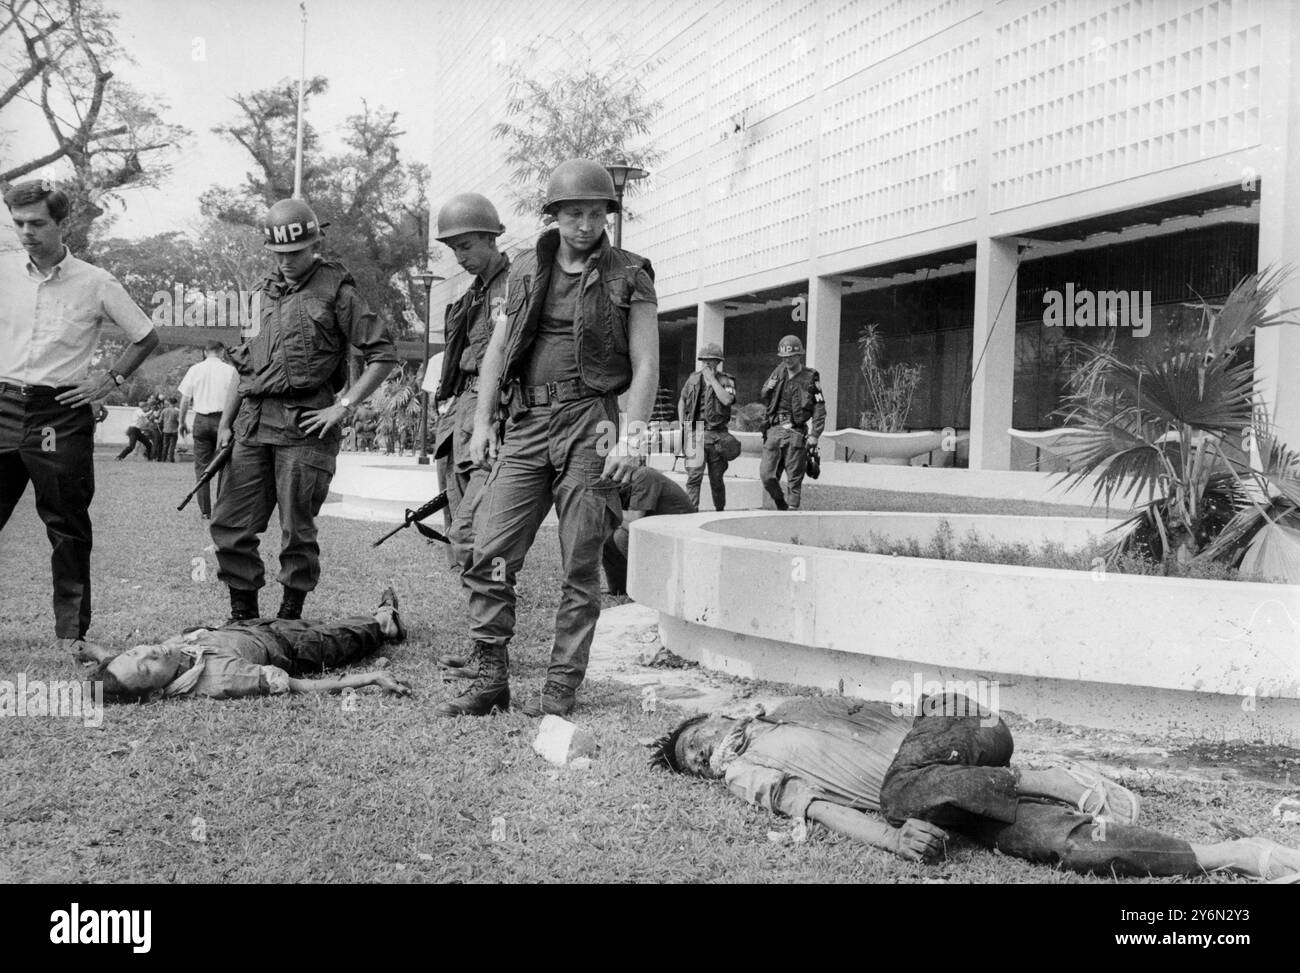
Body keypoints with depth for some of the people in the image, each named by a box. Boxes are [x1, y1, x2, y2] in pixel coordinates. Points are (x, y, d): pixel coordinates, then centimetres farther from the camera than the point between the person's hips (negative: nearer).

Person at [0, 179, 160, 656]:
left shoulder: (95, 283, -1)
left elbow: (146, 337, 8)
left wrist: (109, 381, 1)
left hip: (61, 414, -2)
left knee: (67, 526, 3)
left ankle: (71, 632, 11)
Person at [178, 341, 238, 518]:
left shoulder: (195, 369, 5)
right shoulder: (230, 370, 0)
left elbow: (185, 399, 6)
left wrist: (182, 422, 16)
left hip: (201, 420, 2)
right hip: (223, 419, -2)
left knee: (201, 465, 7)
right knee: (224, 464, 5)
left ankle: (205, 510, 7)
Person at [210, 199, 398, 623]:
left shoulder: (336, 290, 0)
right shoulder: (266, 293, 17)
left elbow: (384, 354, -4)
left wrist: (343, 406, -9)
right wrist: (225, 422, 16)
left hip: (305, 425, -6)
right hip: (254, 423, 6)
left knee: (296, 530, -1)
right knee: (229, 524, 3)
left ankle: (290, 617, 12)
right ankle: (243, 616, 15)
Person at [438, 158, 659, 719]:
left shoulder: (629, 277, 3)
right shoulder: (525, 271, 14)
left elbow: (645, 365, -1)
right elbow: (497, 350, 16)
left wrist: (630, 438, -11)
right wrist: (482, 422, 7)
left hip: (589, 423, -4)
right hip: (526, 424, 4)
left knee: (580, 567, 0)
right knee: (489, 554, -4)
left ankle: (561, 688, 8)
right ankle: (490, 682, 4)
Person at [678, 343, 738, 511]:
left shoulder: (726, 380, 3)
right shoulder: (694, 378, 11)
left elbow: (727, 400, -17)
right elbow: (682, 401, 22)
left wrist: (712, 379, -13)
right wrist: (682, 424, 13)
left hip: (717, 434, -1)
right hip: (696, 432, 1)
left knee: (716, 477, 8)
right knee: (694, 474, -13)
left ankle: (720, 509, 25)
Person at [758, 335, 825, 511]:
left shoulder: (810, 377, -1)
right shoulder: (779, 371, 11)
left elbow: (820, 409, -3)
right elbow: (764, 396, 23)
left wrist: (814, 435, -12)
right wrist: (769, 387, 1)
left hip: (796, 432, -4)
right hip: (774, 430, 4)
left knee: (794, 479, -2)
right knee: (766, 475, -2)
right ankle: (781, 506, 21)